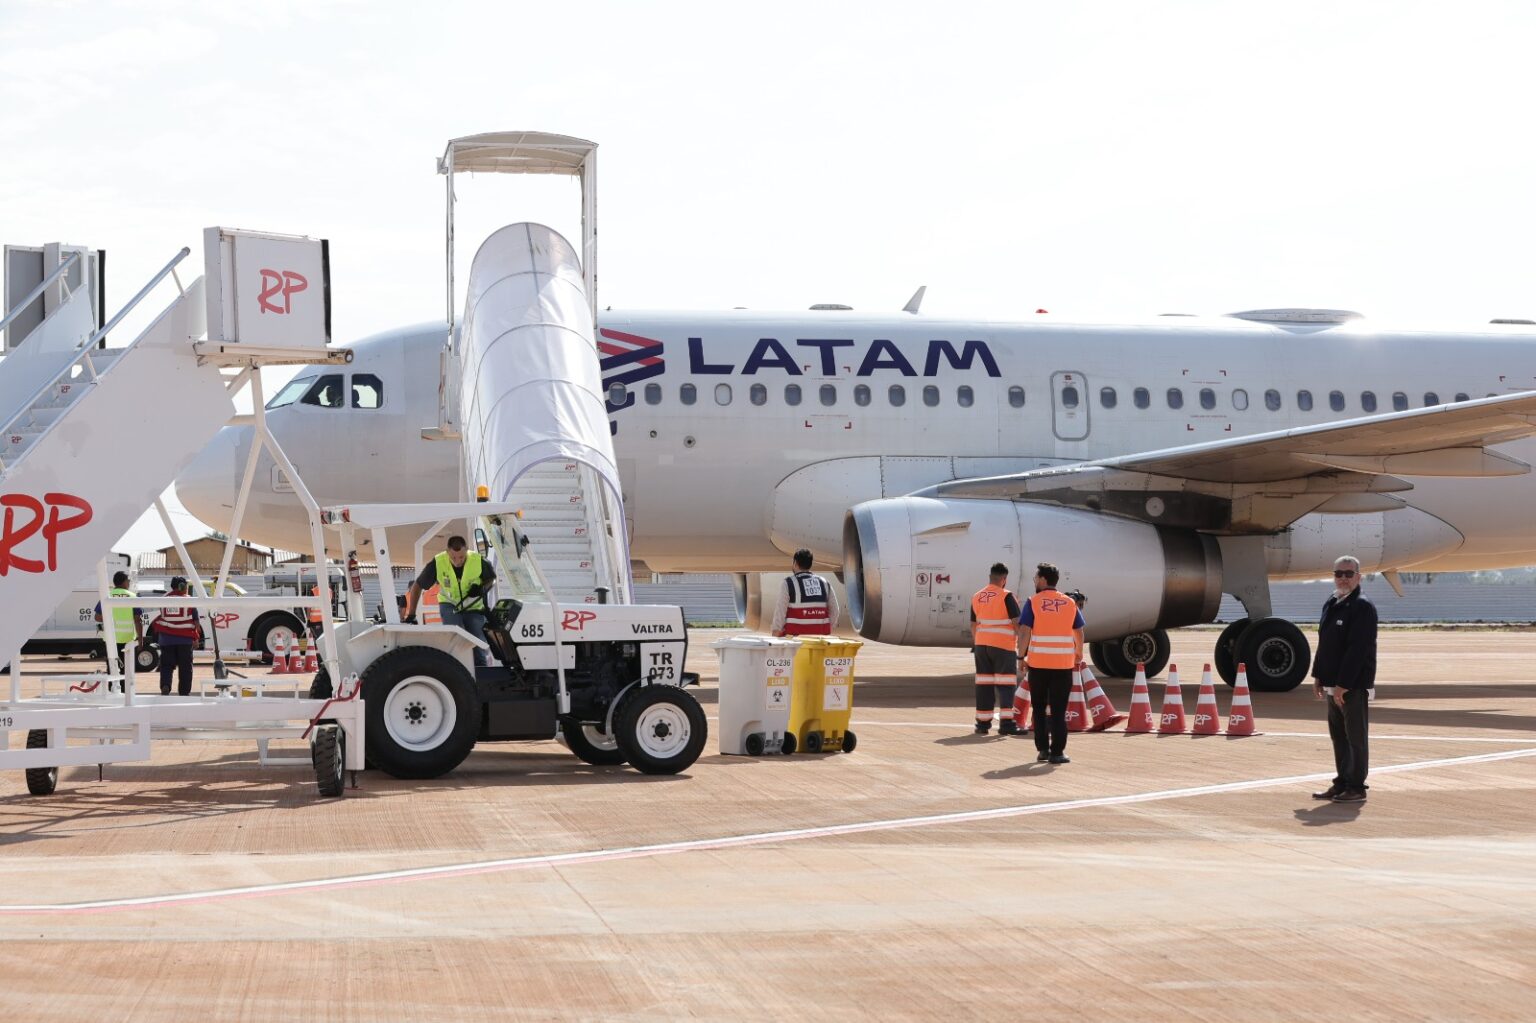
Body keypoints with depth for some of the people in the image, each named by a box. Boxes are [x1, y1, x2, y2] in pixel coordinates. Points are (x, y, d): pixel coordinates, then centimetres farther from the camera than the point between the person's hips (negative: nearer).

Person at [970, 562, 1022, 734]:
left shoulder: (976, 597, 8)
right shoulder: (1006, 597, -11)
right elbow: (1016, 623, -12)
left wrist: (974, 644, 27)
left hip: (981, 644, 5)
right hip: (1003, 646, -5)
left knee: (984, 683, 9)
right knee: (1005, 684, -3)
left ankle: (983, 723, 11)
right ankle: (1006, 723, -11)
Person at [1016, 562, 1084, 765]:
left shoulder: (1033, 602, -4)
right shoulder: (1069, 603, 6)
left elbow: (1024, 632, -10)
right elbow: (1079, 632, 13)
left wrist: (1021, 658, -1)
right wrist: (1078, 653, 30)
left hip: (1038, 664, -1)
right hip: (1063, 664, 1)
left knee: (1040, 708, 13)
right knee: (1058, 710, 4)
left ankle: (1043, 749, 10)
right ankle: (1057, 752, 0)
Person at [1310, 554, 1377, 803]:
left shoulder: (1363, 607, -13)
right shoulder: (1331, 605, 15)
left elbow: (1358, 650, -19)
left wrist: (1343, 684, -22)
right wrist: (1318, 675, 12)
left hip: (1354, 686, -9)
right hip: (1334, 684, 9)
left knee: (1355, 737, -3)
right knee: (1338, 736, 13)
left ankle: (1356, 787, 1)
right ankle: (1342, 783, 20)